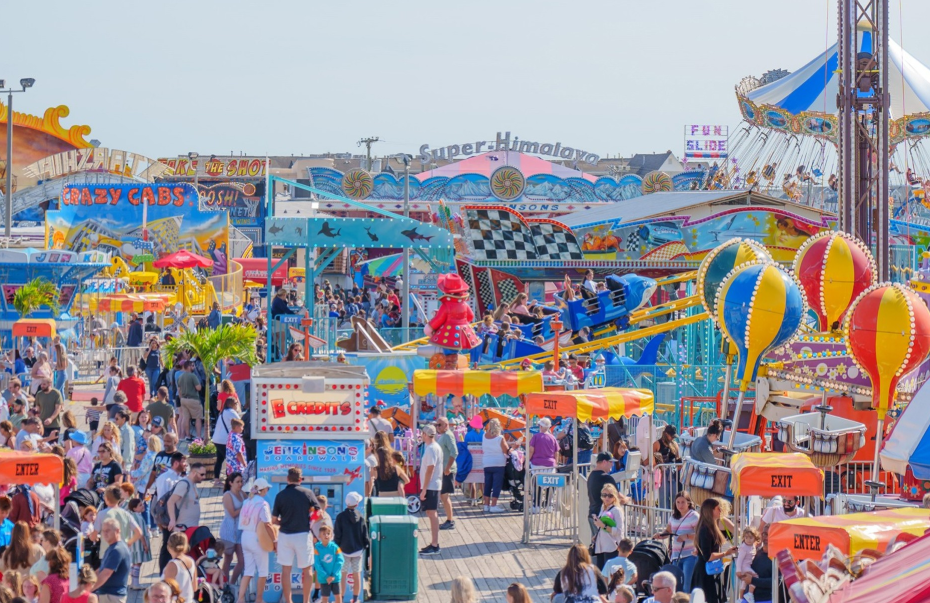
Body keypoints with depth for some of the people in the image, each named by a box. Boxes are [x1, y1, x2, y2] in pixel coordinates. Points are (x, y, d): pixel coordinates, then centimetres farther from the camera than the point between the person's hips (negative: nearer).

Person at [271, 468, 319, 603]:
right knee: (307, 569, 11)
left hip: (285, 535, 1)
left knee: (286, 570, 6)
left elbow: (274, 519, 0)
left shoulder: (280, 495, -2)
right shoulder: (308, 493, -5)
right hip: (303, 535, -1)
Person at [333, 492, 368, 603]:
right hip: (358, 550, 3)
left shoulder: (340, 517, -9)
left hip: (344, 549, -3)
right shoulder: (361, 517, -1)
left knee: (342, 575, 1)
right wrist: (366, 546, 16)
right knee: (357, 575, 10)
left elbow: (337, 535, -6)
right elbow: (365, 535, 4)